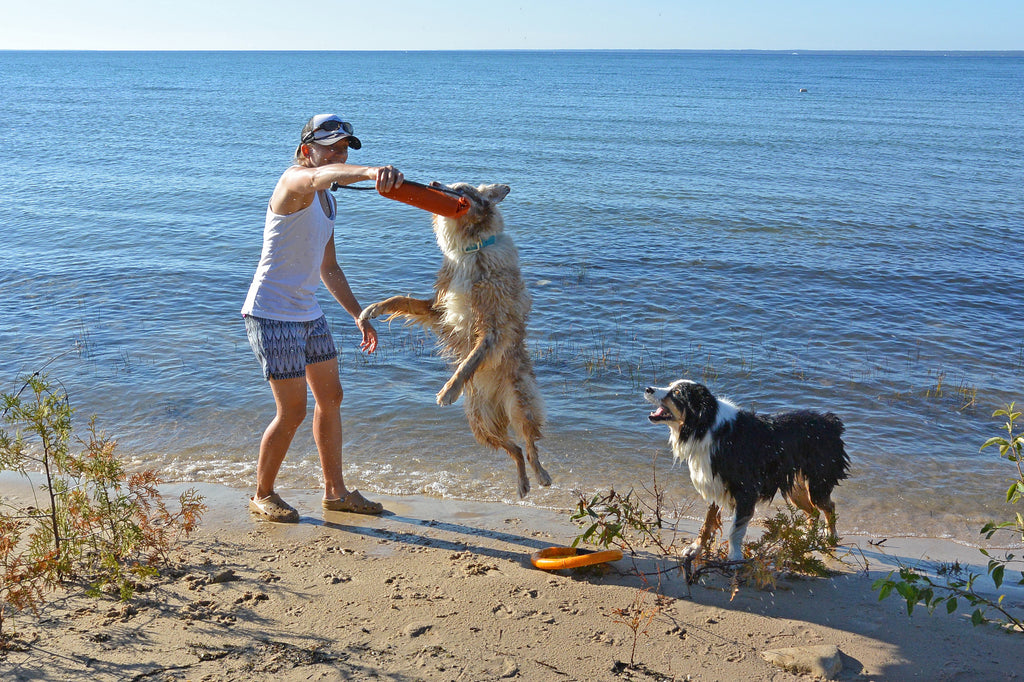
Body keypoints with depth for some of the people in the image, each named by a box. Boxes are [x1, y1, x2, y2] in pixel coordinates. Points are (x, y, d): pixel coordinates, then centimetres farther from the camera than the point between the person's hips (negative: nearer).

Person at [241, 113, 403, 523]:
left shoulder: (327, 202, 13)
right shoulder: (295, 180, -15)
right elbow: (320, 177, -42)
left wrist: (359, 316, 18)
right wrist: (371, 171, -61)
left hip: (308, 314, 10)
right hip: (271, 315, -9)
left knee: (331, 398, 14)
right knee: (293, 412, -5)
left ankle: (335, 491, 29)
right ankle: (262, 496, 17)